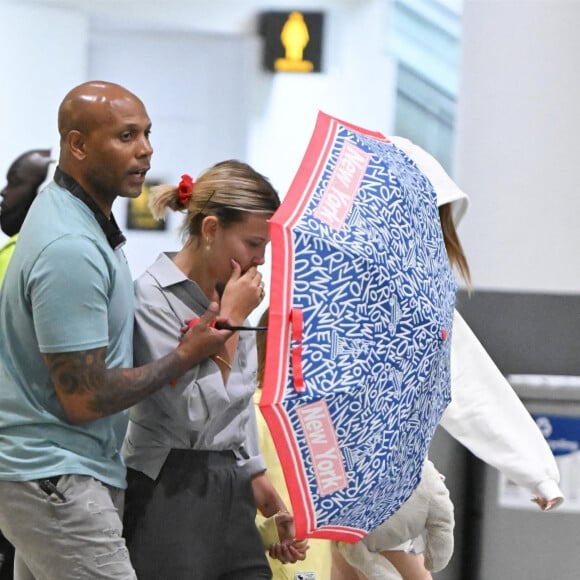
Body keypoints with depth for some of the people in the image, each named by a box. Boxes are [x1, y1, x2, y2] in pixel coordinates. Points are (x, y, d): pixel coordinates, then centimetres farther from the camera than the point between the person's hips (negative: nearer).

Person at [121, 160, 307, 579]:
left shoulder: (229, 293, 11)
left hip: (231, 492, 7)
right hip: (170, 494, -7)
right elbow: (192, 412, -18)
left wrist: (273, 506, 20)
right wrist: (232, 320, -11)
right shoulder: (154, 297, -12)